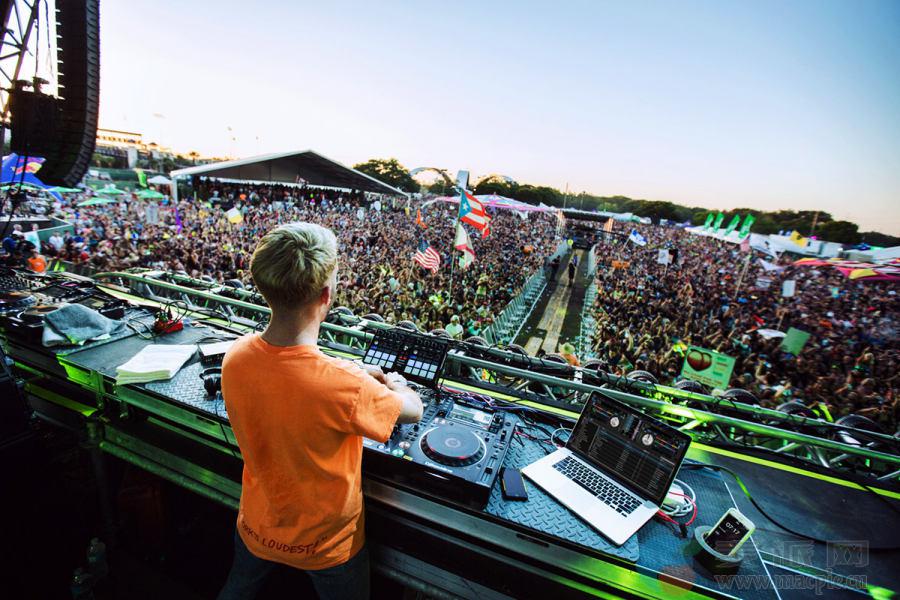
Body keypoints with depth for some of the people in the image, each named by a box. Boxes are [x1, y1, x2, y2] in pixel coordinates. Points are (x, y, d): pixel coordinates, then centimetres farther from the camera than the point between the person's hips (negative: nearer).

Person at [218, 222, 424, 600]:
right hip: (326, 544, -4)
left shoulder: (235, 357, -23)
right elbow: (413, 410, -21)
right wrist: (391, 383, 0)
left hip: (256, 527, 4)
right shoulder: (346, 387, -41)